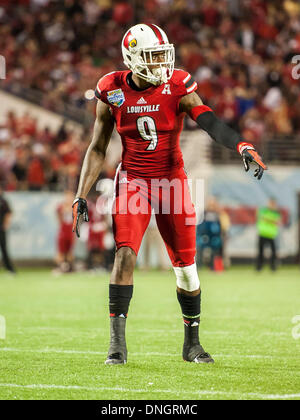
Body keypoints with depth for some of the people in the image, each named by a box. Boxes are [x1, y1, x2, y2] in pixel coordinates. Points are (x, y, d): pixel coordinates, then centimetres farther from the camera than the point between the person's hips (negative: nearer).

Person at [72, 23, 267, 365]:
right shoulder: (112, 92, -5)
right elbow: (97, 149, 4)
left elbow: (208, 121, -24)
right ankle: (117, 343, -15)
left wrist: (241, 146, -43)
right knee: (125, 254, -18)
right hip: (132, 179, 0)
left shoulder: (177, 88, -9)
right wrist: (81, 197, -1)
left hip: (171, 179, 0)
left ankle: (192, 343, 20)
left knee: (185, 263, 3)